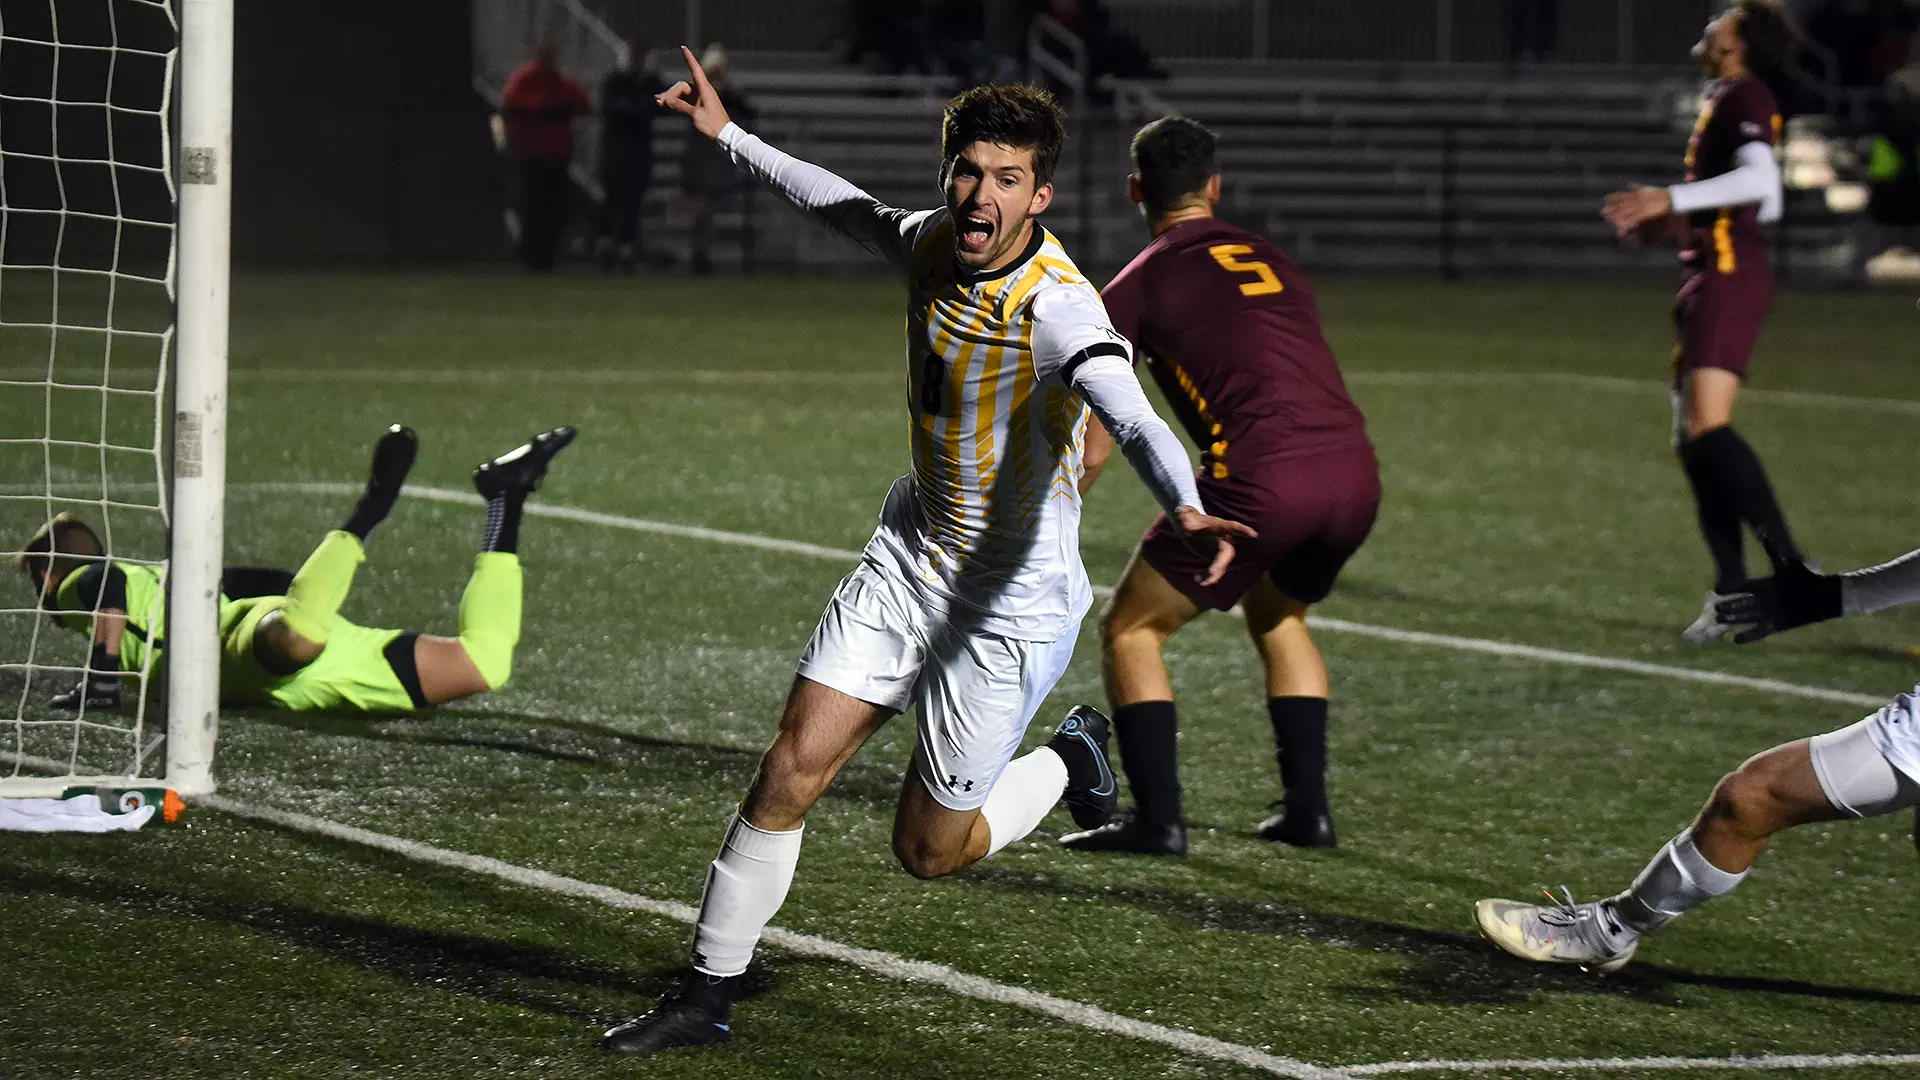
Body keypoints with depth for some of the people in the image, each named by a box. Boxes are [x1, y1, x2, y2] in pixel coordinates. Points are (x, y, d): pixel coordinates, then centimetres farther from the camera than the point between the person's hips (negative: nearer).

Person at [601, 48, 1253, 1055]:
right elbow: (846, 206, 18)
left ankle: (1069, 760, 33)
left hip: (1010, 603, -6)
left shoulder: (1057, 306, -27)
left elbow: (1132, 415, -45)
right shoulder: (931, 244, -5)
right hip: (909, 555, 6)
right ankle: (706, 993, 10)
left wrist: (1187, 507, -64)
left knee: (928, 850, 5)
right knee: (790, 771, -3)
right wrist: (727, 134, 26)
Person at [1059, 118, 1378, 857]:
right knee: (1277, 617, 32)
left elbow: (1093, 445, 7)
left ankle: (1157, 819, 4)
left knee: (1130, 630, 11)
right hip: (1355, 472, 6)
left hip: (1261, 481, -6)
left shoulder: (1138, 286, 8)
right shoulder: (1271, 262, 24)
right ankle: (1307, 809, 25)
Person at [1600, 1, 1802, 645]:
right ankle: (1732, 590, 6)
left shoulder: (1742, 97, -8)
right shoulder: (1728, 101, 21)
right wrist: (1670, 224, 27)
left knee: (1708, 428, -21)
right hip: (1711, 280, 10)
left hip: (1730, 278, -10)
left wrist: (1671, 200, -25)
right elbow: (1765, 207, 29)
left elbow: (1760, 180, -25)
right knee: (1690, 442, 7)